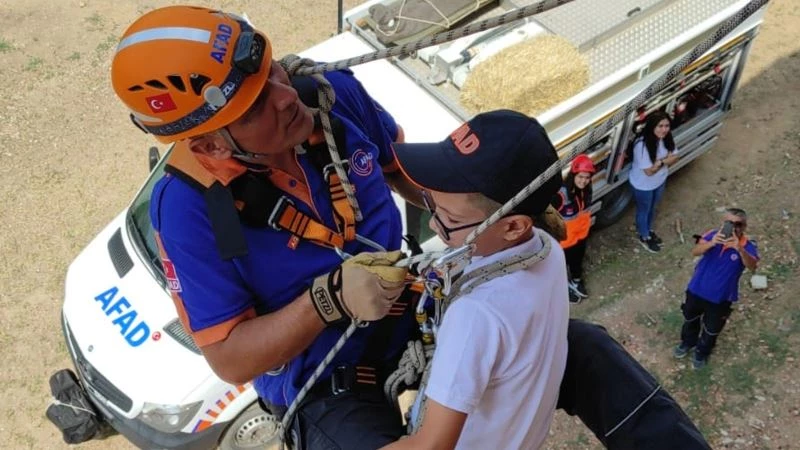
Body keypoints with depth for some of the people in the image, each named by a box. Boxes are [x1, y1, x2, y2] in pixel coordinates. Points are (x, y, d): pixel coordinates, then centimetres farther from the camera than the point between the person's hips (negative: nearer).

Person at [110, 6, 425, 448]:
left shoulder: (333, 93, -14)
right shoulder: (188, 207, -25)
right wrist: (331, 297, -33)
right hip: (329, 390, -5)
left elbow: (402, 165, 7)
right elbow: (230, 359, -19)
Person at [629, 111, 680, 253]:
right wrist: (666, 160, -24)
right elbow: (649, 171, -33)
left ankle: (648, 230, 58)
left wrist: (661, 161, -25)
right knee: (644, 210, 20)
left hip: (660, 181, 6)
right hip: (643, 185, -6)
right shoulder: (642, 145, -37)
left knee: (652, 208, 31)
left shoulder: (666, 138, -16)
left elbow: (675, 157, -6)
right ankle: (644, 237, 46)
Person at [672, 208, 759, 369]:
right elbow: (695, 251, -34)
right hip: (697, 289, 1)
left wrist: (739, 249, -59)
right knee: (690, 319, 28)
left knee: (711, 329, 21)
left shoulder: (747, 246, -22)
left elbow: (752, 266, -42)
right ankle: (687, 342, 58)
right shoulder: (714, 235, -19)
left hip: (721, 297, -1)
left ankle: (702, 352, 51)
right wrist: (711, 243, -54)